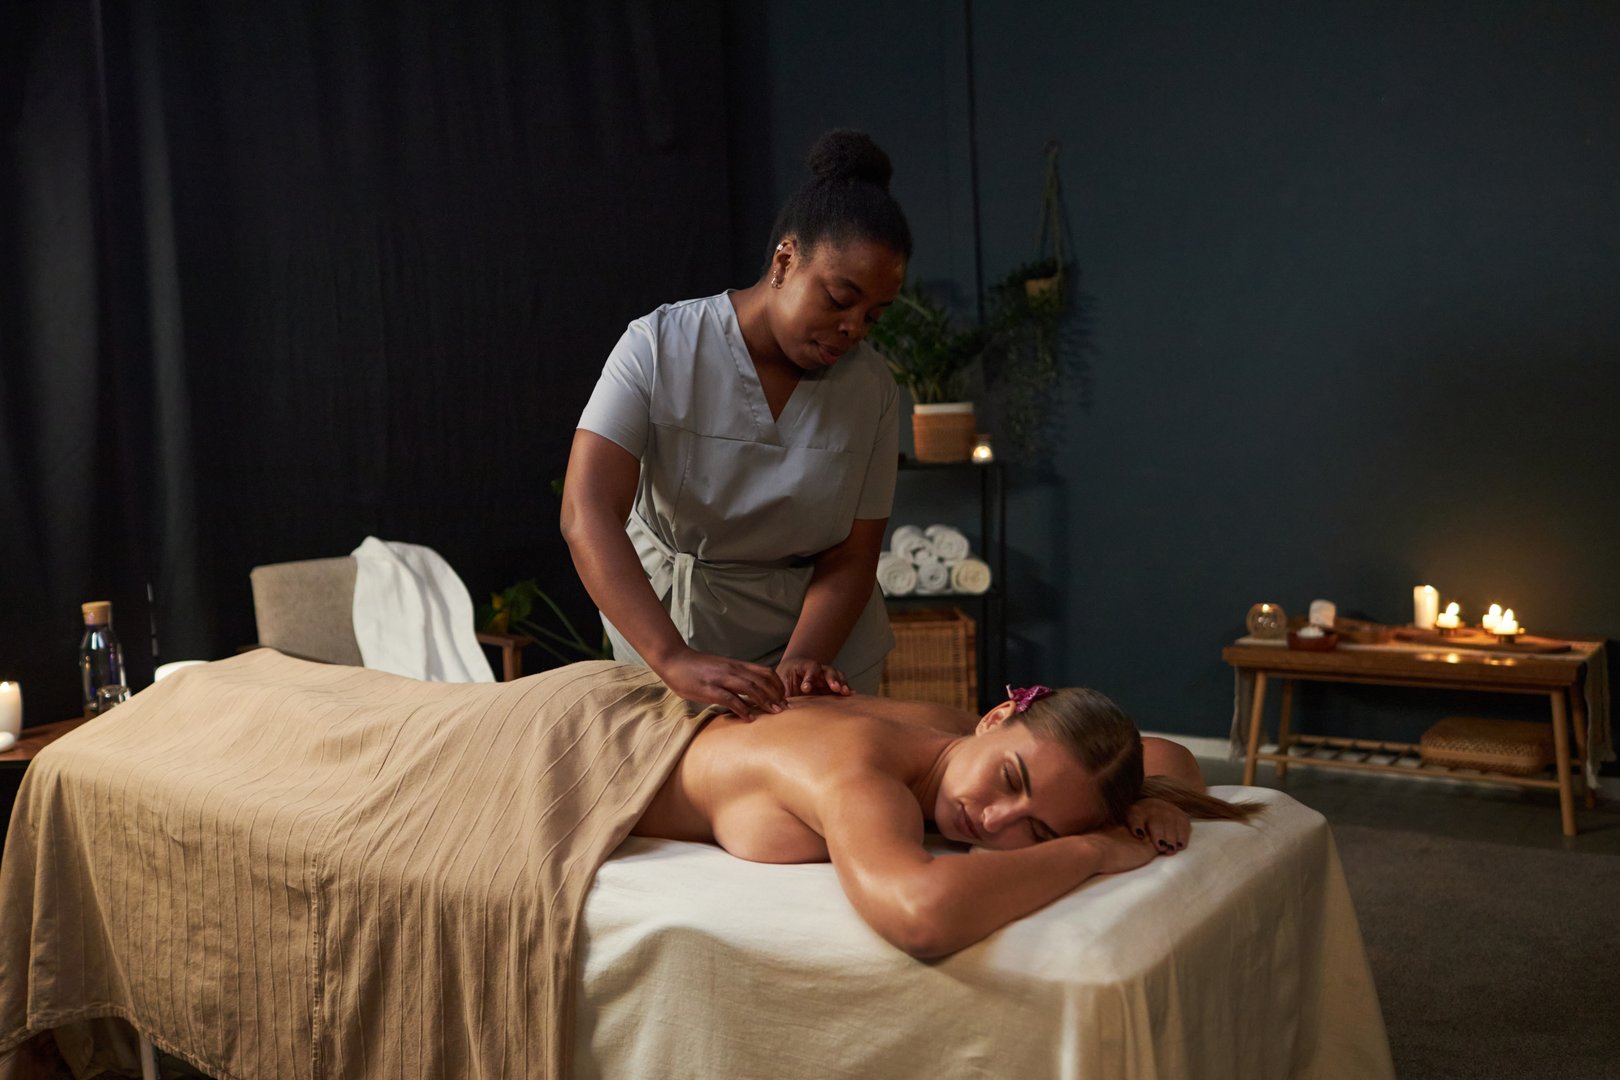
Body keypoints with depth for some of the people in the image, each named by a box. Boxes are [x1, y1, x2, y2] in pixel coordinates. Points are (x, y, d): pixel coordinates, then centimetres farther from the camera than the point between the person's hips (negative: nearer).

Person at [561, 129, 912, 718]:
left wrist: (800, 662, -28)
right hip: (659, 620, -1)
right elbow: (587, 515, -30)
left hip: (817, 630, 2)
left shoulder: (872, 388, -11)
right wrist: (675, 660, -41)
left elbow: (850, 558, -9)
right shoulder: (659, 347, -19)